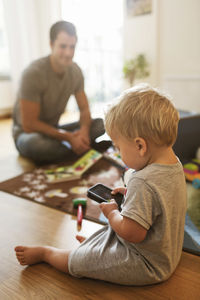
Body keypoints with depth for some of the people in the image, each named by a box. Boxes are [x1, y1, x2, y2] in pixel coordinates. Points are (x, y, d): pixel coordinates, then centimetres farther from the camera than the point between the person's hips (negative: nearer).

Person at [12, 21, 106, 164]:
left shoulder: (75, 70, -4)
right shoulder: (34, 73, -24)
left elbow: (84, 109, 0)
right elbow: (29, 125, -24)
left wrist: (84, 130, -23)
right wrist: (69, 137, -25)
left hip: (54, 130, 5)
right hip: (28, 133, -4)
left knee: (100, 124, -12)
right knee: (35, 143, -41)